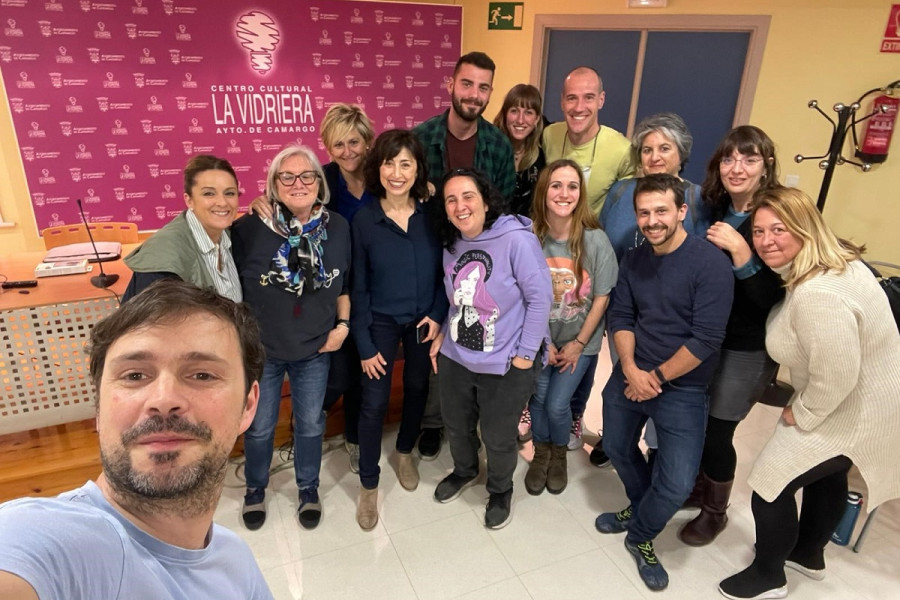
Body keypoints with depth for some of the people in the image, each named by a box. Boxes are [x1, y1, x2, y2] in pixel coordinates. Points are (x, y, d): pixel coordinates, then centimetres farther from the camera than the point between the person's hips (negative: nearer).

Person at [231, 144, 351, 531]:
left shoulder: (338, 228, -8)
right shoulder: (250, 228, -17)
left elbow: (345, 283, 5)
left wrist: (342, 324, -2)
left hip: (315, 350, 2)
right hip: (261, 350, -1)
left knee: (310, 423, 19)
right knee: (260, 427, 18)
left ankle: (308, 489, 44)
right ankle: (255, 489, 45)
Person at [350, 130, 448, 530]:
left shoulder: (432, 213, -9)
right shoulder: (363, 220, -12)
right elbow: (358, 287, -9)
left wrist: (439, 313, -12)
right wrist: (364, 345, -9)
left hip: (424, 318, 2)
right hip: (381, 321, -2)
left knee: (417, 388, 18)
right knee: (374, 402, 1)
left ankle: (405, 452, 45)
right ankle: (368, 485, 21)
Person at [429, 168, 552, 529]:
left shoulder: (517, 240, -19)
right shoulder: (451, 245, 3)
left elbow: (540, 297, -18)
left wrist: (526, 354, -16)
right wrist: (443, 335, 6)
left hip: (505, 365, -6)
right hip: (454, 357, 6)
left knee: (498, 438, 11)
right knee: (456, 426, 23)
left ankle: (501, 491, 42)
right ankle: (464, 470, 55)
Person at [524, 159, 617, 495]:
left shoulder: (595, 240, -18)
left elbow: (601, 298, -9)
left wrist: (578, 344, -6)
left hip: (579, 340, -1)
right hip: (538, 338, 1)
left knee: (557, 404, -1)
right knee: (537, 398, 5)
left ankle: (559, 454, 33)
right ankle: (541, 453, 37)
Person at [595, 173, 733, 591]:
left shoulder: (710, 263, -18)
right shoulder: (634, 260, 1)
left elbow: (705, 340, -21)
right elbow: (620, 318, 3)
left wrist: (656, 377, -15)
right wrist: (631, 370, -13)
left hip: (681, 388, -5)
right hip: (630, 375, 6)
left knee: (678, 483, -8)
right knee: (617, 448, 21)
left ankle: (641, 536, 23)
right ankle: (641, 508, 51)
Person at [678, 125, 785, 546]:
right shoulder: (714, 209, 0)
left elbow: (773, 299, -22)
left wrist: (740, 251, -28)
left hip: (748, 349, -5)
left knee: (716, 429, 4)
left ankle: (715, 512, 31)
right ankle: (698, 487, 40)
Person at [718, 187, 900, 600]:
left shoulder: (817, 295, -35)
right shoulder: (834, 260, -2)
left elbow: (836, 378, -32)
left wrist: (800, 415, -17)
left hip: (855, 409, -11)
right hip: (866, 397, 11)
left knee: (770, 482, -1)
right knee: (828, 475, 28)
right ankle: (808, 553, 54)